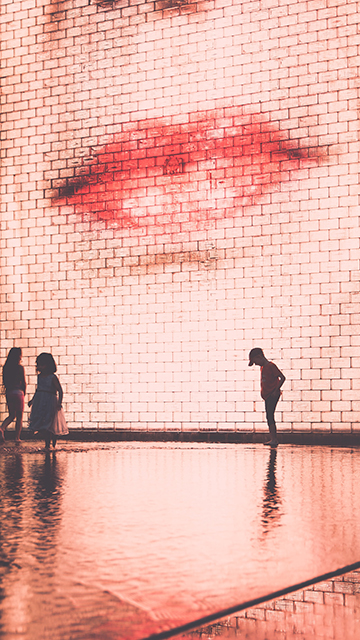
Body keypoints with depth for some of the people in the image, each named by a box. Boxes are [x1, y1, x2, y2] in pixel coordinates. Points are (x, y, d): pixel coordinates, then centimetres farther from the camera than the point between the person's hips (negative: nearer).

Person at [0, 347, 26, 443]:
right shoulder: (20, 367, -11)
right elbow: (24, 382, -7)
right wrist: (24, 392, 9)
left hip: (8, 393, 5)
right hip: (18, 392, -5)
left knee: (12, 415, 16)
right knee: (19, 417, 7)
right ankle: (17, 437, 7)